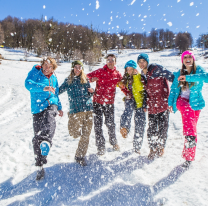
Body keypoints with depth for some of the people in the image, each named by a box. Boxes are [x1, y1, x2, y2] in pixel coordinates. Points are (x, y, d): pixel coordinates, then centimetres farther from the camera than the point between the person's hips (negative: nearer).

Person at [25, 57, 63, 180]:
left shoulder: (54, 78, 16)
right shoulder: (35, 72, 3)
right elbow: (28, 84, -18)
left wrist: (59, 107, 34)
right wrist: (44, 88, -32)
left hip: (51, 105, 2)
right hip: (37, 108, -1)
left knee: (49, 120, -36)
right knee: (37, 137, 1)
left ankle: (46, 142, -61)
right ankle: (40, 166, 13)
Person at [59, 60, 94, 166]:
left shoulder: (85, 79, 12)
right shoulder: (68, 80, 5)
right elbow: (59, 91, -1)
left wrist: (91, 91, -3)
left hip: (88, 109, 3)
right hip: (75, 110, -3)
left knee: (86, 135, 3)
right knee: (76, 134, -6)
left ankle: (80, 156, 20)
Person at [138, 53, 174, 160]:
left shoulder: (156, 69, -7)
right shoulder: (142, 75, 12)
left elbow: (171, 77, -11)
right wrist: (145, 105, 12)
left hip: (162, 104, -5)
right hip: (151, 106, 5)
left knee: (162, 126, 4)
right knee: (151, 128, 5)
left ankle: (161, 147, 24)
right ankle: (153, 149, 19)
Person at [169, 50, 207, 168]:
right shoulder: (179, 74, 4)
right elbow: (174, 89, 10)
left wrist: (188, 77, -32)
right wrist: (170, 103, 4)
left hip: (195, 102, -2)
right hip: (182, 100, 2)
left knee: (193, 126, -3)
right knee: (187, 110, -30)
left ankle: (189, 158, 4)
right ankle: (190, 137, -36)